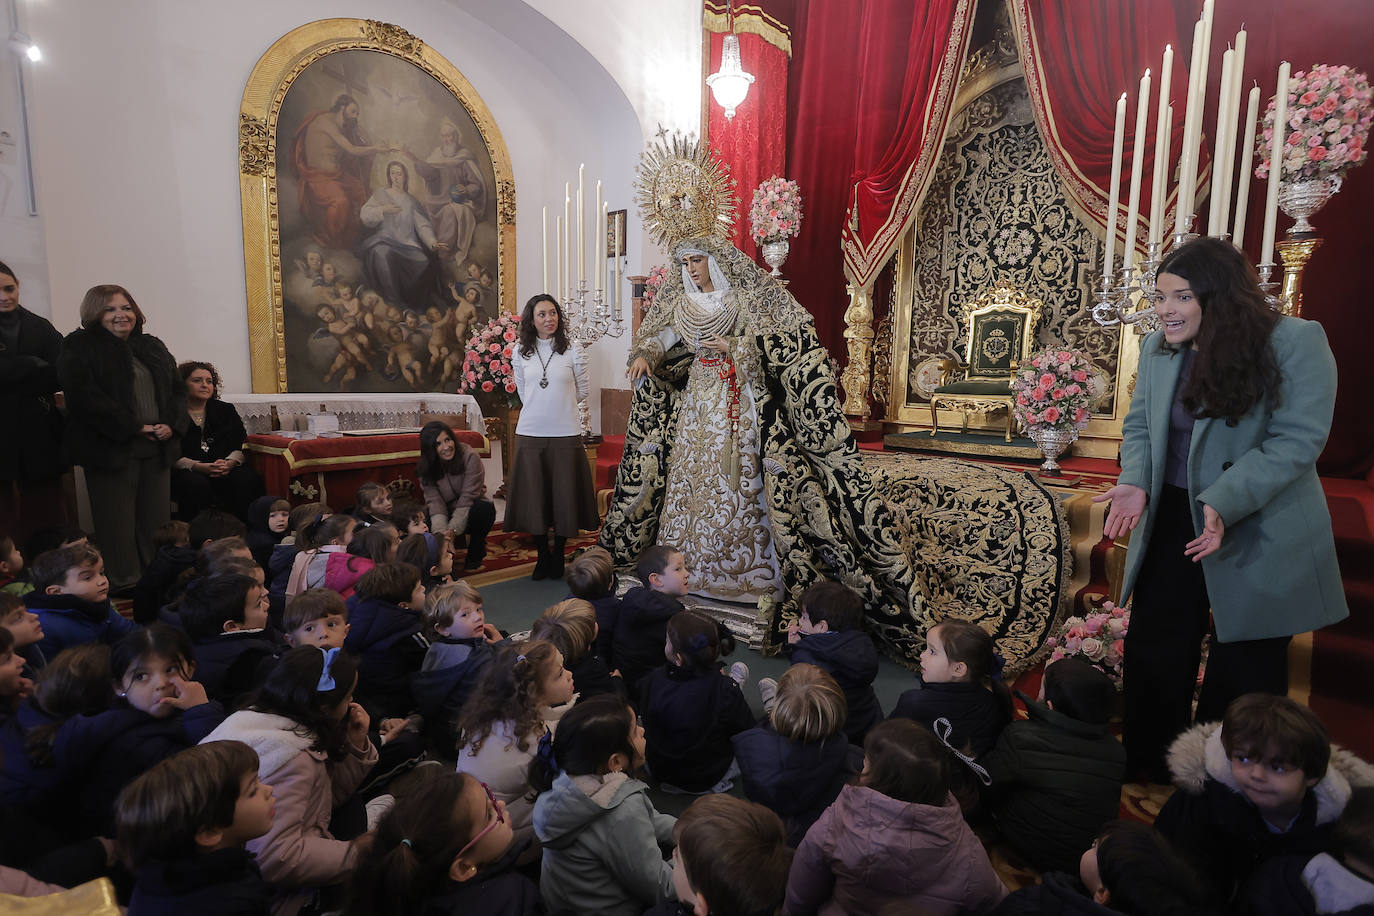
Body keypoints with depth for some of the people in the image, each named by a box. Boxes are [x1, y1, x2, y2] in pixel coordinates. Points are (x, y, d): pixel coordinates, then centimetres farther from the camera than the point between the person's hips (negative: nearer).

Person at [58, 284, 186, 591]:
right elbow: (84, 395, -12)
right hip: (111, 449, -5)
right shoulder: (79, 347, 0)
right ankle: (123, 585, 8)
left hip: (157, 448, 5)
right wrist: (133, 427, -16)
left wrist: (172, 424, -4)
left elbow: (177, 388, 14)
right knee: (118, 521, -1)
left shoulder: (152, 346, 17)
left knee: (157, 519, 7)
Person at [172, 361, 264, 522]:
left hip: (226, 469, 3)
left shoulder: (226, 410, 18)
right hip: (186, 471, -3)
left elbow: (241, 446, 10)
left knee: (249, 479, -28)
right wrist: (198, 467, -20)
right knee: (197, 484, -36)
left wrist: (230, 463, -13)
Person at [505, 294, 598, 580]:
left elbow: (582, 392, 6)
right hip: (530, 434, 2)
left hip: (565, 434, -2)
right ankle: (542, 556, 20)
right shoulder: (520, 353, 6)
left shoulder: (573, 351, 0)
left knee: (564, 495, 3)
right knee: (534, 495, 5)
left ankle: (558, 556, 20)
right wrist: (541, 408, 10)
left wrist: (557, 405, 10)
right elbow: (523, 393, 15)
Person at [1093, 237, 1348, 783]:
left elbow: (1297, 439, -21)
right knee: (1153, 654, 14)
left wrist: (1223, 504, -30)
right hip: (1169, 525, 5)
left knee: (1243, 674, 12)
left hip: (1258, 538, -5)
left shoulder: (1296, 342, -15)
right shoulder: (1157, 348, 2)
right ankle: (1150, 768, 34)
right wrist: (1136, 482, -12)